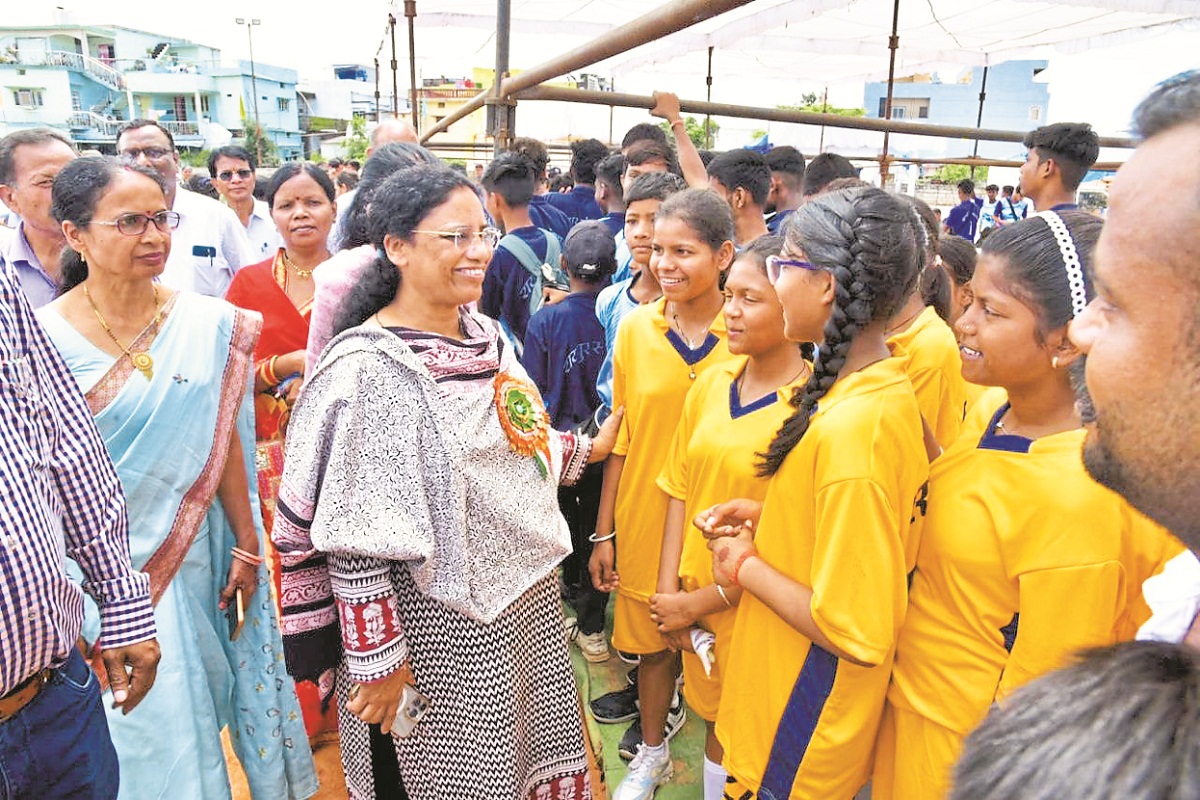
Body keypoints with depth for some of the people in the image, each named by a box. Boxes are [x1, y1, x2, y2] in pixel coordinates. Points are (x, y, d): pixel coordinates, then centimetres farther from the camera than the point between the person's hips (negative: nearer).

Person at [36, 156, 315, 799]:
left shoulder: (210, 326, -6)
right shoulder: (40, 339, -9)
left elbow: (225, 442, -1)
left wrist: (246, 547, 2)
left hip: (195, 554, 2)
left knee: (193, 699, 15)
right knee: (144, 720, 9)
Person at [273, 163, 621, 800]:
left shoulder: (484, 332, 2)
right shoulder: (368, 367, -22)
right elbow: (353, 538, -21)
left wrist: (589, 449, 19)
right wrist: (377, 660, -18)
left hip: (528, 592, 7)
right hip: (439, 629, -7)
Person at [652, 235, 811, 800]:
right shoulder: (712, 384, 0)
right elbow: (680, 489, 4)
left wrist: (702, 601, -12)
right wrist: (670, 590, -2)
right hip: (692, 605, 5)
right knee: (715, 724, 22)